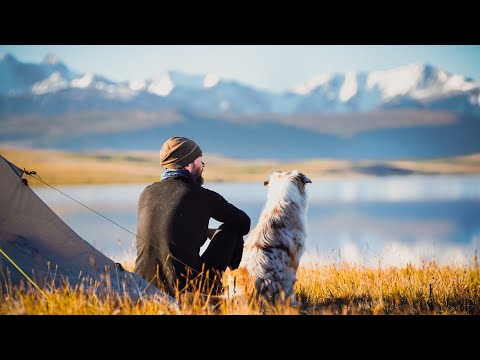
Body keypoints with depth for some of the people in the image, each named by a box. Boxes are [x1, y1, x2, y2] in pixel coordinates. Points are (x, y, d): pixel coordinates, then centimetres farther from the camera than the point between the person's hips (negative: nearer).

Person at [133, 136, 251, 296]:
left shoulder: (146, 193, 8)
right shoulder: (203, 196, -5)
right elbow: (244, 224, 9)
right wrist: (211, 233, 29)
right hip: (186, 288, -6)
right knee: (231, 229, 13)